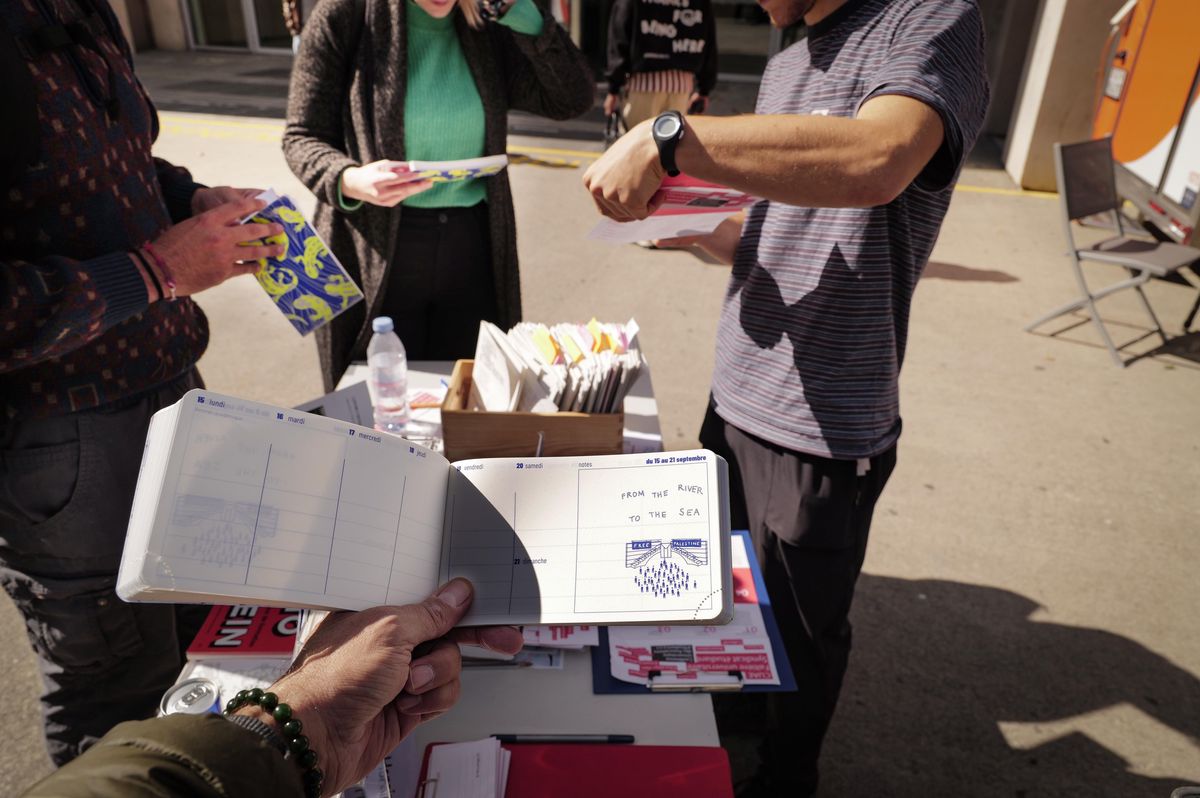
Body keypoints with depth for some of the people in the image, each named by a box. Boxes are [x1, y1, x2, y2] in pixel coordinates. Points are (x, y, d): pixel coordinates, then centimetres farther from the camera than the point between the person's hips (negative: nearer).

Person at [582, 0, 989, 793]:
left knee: (802, 632, 13)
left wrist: (669, 138, -35)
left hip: (824, 429, -7)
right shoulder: (786, 65, 12)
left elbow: (877, 159, -35)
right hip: (734, 399, 7)